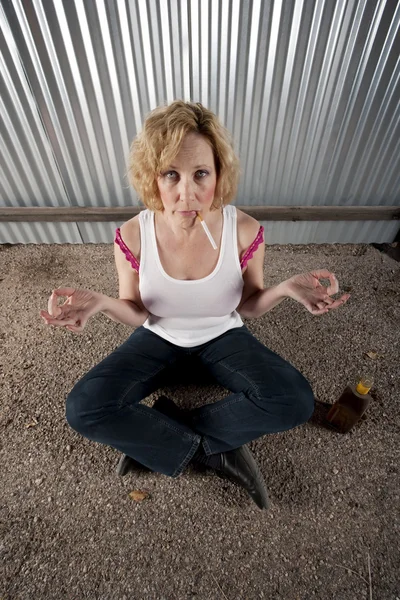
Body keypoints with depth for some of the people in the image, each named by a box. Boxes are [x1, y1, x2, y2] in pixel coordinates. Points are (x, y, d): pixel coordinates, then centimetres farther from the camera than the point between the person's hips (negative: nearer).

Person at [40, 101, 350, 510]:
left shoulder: (244, 231, -21)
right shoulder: (132, 237, -20)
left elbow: (249, 307, -8)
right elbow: (137, 314, -8)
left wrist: (284, 289, -29)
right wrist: (102, 303, -29)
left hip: (222, 336, 1)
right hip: (159, 337, 1)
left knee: (295, 401, -21)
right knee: (82, 409, -18)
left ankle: (156, 435, -7)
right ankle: (214, 452, -5)